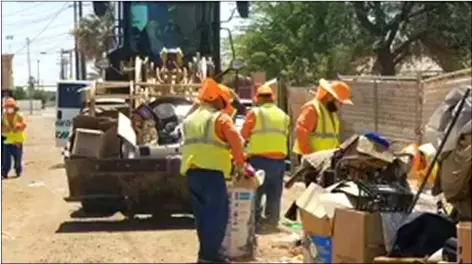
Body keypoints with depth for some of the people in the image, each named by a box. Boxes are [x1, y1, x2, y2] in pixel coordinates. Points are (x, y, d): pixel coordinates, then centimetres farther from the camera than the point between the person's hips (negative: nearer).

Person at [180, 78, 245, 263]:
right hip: (211, 170, -7)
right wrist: (240, 164, 0)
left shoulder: (190, 119, 21)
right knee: (218, 212, -5)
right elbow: (235, 141, -11)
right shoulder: (220, 118, -2)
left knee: (202, 213, 13)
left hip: (191, 171, 7)